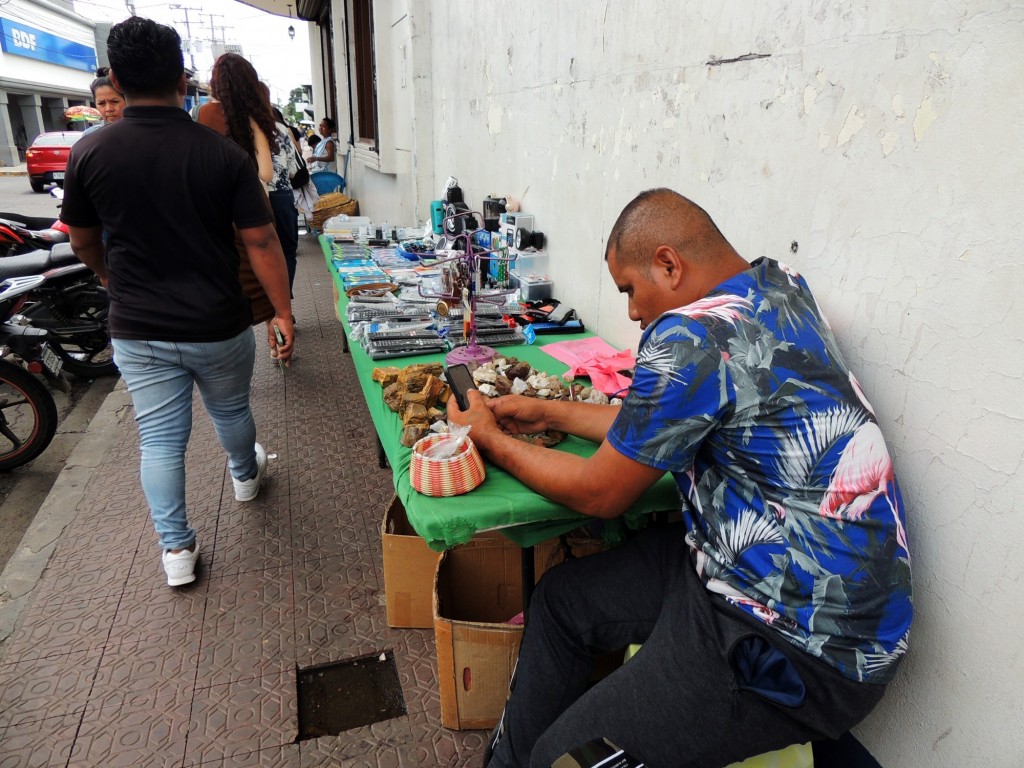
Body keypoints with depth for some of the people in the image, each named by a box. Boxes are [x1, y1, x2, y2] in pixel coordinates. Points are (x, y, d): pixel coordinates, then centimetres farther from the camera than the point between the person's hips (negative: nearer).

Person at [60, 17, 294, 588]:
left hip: (138, 331, 1)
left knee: (160, 439, 11)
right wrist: (283, 312, -4)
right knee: (231, 411, 24)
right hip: (218, 326, -1)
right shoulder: (224, 154, -12)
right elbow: (261, 241, -13)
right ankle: (246, 475, 51)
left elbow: (83, 242, 7)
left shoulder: (90, 154, -6)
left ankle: (176, 549, 20)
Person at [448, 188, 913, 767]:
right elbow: (659, 425, 12)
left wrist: (490, 438, 2)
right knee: (561, 597, 15)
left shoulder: (690, 339, -25)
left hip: (800, 652, -10)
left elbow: (600, 494, -12)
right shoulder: (778, 284, 3)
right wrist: (549, 413, 14)